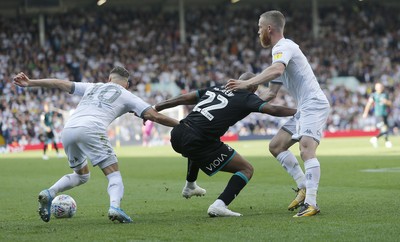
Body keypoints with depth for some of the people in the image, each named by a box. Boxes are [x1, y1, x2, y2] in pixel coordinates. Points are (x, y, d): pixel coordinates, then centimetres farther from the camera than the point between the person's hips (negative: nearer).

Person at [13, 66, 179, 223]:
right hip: (91, 129, -5)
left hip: (68, 130, 5)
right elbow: (154, 116, 14)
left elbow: (61, 84, 33)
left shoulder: (92, 87, 32)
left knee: (81, 175, 26)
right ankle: (115, 207, -29)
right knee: (114, 175, 0)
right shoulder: (126, 96, 21)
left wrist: (30, 83, 38)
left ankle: (49, 193, 6)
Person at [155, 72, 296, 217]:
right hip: (197, 143, -7)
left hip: (177, 134, 7)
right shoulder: (247, 98, 3)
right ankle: (219, 205, -13)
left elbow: (183, 99, 19)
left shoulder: (217, 88, 19)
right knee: (246, 169, 5)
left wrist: (155, 108, 27)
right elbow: (273, 110, -6)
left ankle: (190, 186, 56)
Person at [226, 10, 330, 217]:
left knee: (306, 149, -25)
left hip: (314, 105, -11)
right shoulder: (281, 50, 22)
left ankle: (311, 203, -32)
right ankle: (304, 187, 8)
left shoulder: (283, 47, -10)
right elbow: (272, 93, 25)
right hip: (304, 108, 11)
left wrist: (247, 84, -35)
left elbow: (277, 70, -35)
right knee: (276, 146, 10)